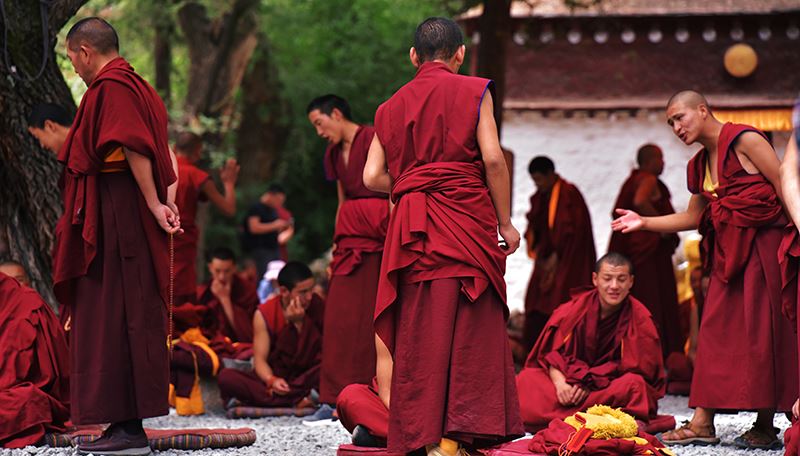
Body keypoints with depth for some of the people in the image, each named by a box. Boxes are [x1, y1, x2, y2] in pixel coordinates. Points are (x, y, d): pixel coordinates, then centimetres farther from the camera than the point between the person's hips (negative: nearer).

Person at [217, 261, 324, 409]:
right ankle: (298, 399, -35)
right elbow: (260, 359, -7)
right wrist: (271, 380, -28)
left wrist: (298, 323, -18)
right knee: (226, 376, -25)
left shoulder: (318, 307, -3)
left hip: (308, 376, -1)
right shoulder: (264, 314, -3)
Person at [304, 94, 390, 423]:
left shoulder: (372, 140, -7)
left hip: (377, 235, -8)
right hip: (350, 235, 8)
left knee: (373, 315, -8)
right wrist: (336, 248, 20)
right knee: (341, 316, 1)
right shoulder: (335, 153, 19)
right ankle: (335, 399, 0)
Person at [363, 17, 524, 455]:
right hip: (466, 219, -3)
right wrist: (505, 222, 0)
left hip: (412, 230, 3)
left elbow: (373, 177, 5)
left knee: (420, 334, 4)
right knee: (470, 330, -2)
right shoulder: (473, 92, 3)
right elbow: (492, 158, -6)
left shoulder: (392, 106, 14)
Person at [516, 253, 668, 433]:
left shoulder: (640, 319, -6)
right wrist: (559, 382, -22)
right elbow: (552, 351, -2)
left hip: (611, 388, -2)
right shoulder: (576, 307, -1)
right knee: (526, 379, -18)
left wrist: (590, 383, -21)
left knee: (634, 384, -36)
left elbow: (632, 369, -10)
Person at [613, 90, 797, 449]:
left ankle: (765, 427, -2)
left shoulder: (744, 141, -7)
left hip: (762, 244, -8)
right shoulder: (700, 164, 16)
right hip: (727, 251, 8)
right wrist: (644, 223, 15)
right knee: (716, 331, 1)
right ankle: (702, 422, -2)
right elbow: (693, 216, 24)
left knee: (761, 331, -6)